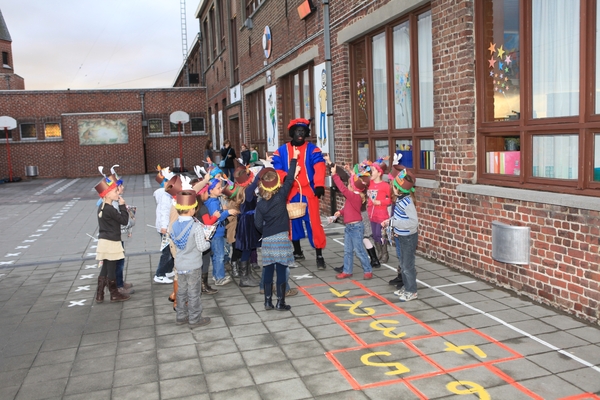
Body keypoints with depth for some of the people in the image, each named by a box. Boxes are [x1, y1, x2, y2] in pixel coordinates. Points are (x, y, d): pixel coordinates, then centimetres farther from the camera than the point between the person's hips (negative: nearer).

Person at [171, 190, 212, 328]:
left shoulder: (174, 225, -2)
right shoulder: (196, 227, -22)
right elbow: (201, 247, -19)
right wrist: (207, 242, 2)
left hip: (179, 265, 6)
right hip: (193, 266, -6)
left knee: (181, 291, 19)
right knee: (194, 293, 6)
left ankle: (181, 316, 29)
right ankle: (195, 319, 16)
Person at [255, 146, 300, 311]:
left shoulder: (260, 204, -2)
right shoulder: (281, 196, -7)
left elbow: (258, 224, -2)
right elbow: (290, 179, 2)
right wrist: (294, 158, 10)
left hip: (267, 240, 2)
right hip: (282, 238, -2)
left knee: (268, 271, 9)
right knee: (281, 271, 1)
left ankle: (268, 301, 15)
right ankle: (280, 303, 5)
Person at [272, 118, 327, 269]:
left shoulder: (312, 149, -1)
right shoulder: (281, 151, 7)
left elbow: (319, 168, -15)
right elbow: (277, 170, -1)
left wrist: (319, 185, -31)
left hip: (308, 192, -3)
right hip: (290, 193, 3)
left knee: (313, 223, -6)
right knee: (292, 222, 12)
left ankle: (319, 256, 3)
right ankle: (297, 252, 30)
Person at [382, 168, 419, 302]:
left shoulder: (407, 202, -26)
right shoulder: (399, 199, 0)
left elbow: (414, 222, -31)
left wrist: (393, 222, -29)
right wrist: (389, 221, -1)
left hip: (409, 237, -9)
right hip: (401, 236, 9)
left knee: (408, 265, 2)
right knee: (403, 264, 19)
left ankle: (412, 291, 15)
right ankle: (406, 287, 33)